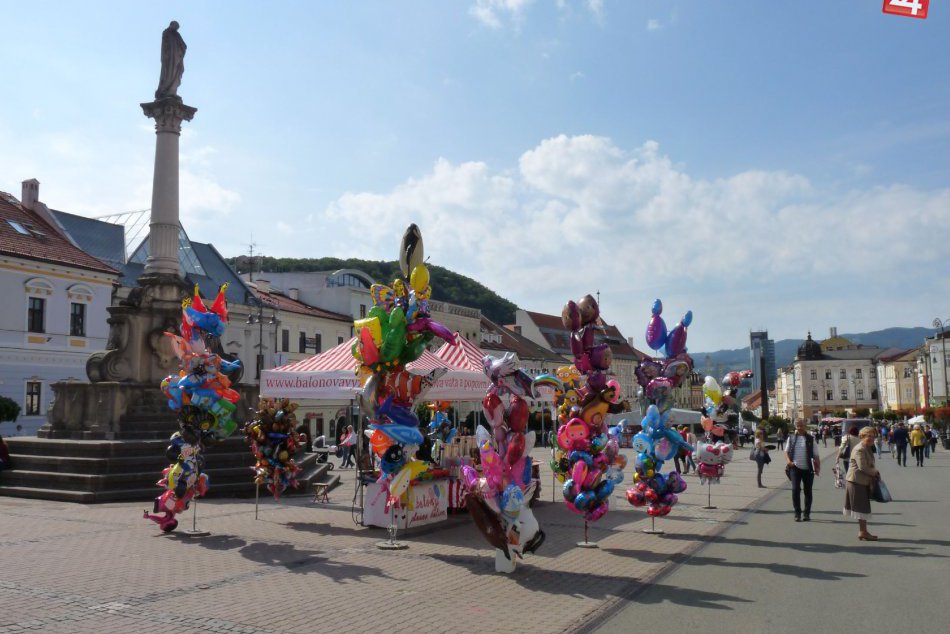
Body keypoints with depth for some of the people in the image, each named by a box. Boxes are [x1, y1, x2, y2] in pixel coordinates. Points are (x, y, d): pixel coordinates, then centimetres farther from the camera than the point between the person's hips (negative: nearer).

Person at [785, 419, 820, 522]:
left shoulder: (811, 439, 3)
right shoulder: (791, 438, 6)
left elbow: (815, 455, 4)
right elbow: (787, 451, 9)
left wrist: (818, 467, -7)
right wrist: (789, 461, -9)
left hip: (808, 469, 0)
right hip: (795, 468, 0)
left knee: (808, 491, 6)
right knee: (795, 490, -6)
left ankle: (807, 514, 17)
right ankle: (797, 513, 3)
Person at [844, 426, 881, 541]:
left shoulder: (868, 448, 15)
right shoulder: (859, 450, -18)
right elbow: (863, 467, -24)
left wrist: (874, 473, 3)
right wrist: (875, 472, -10)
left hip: (864, 482, 10)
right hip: (857, 481, -10)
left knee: (863, 508, 14)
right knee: (862, 508, -4)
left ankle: (862, 531, 21)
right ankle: (863, 532, 2)